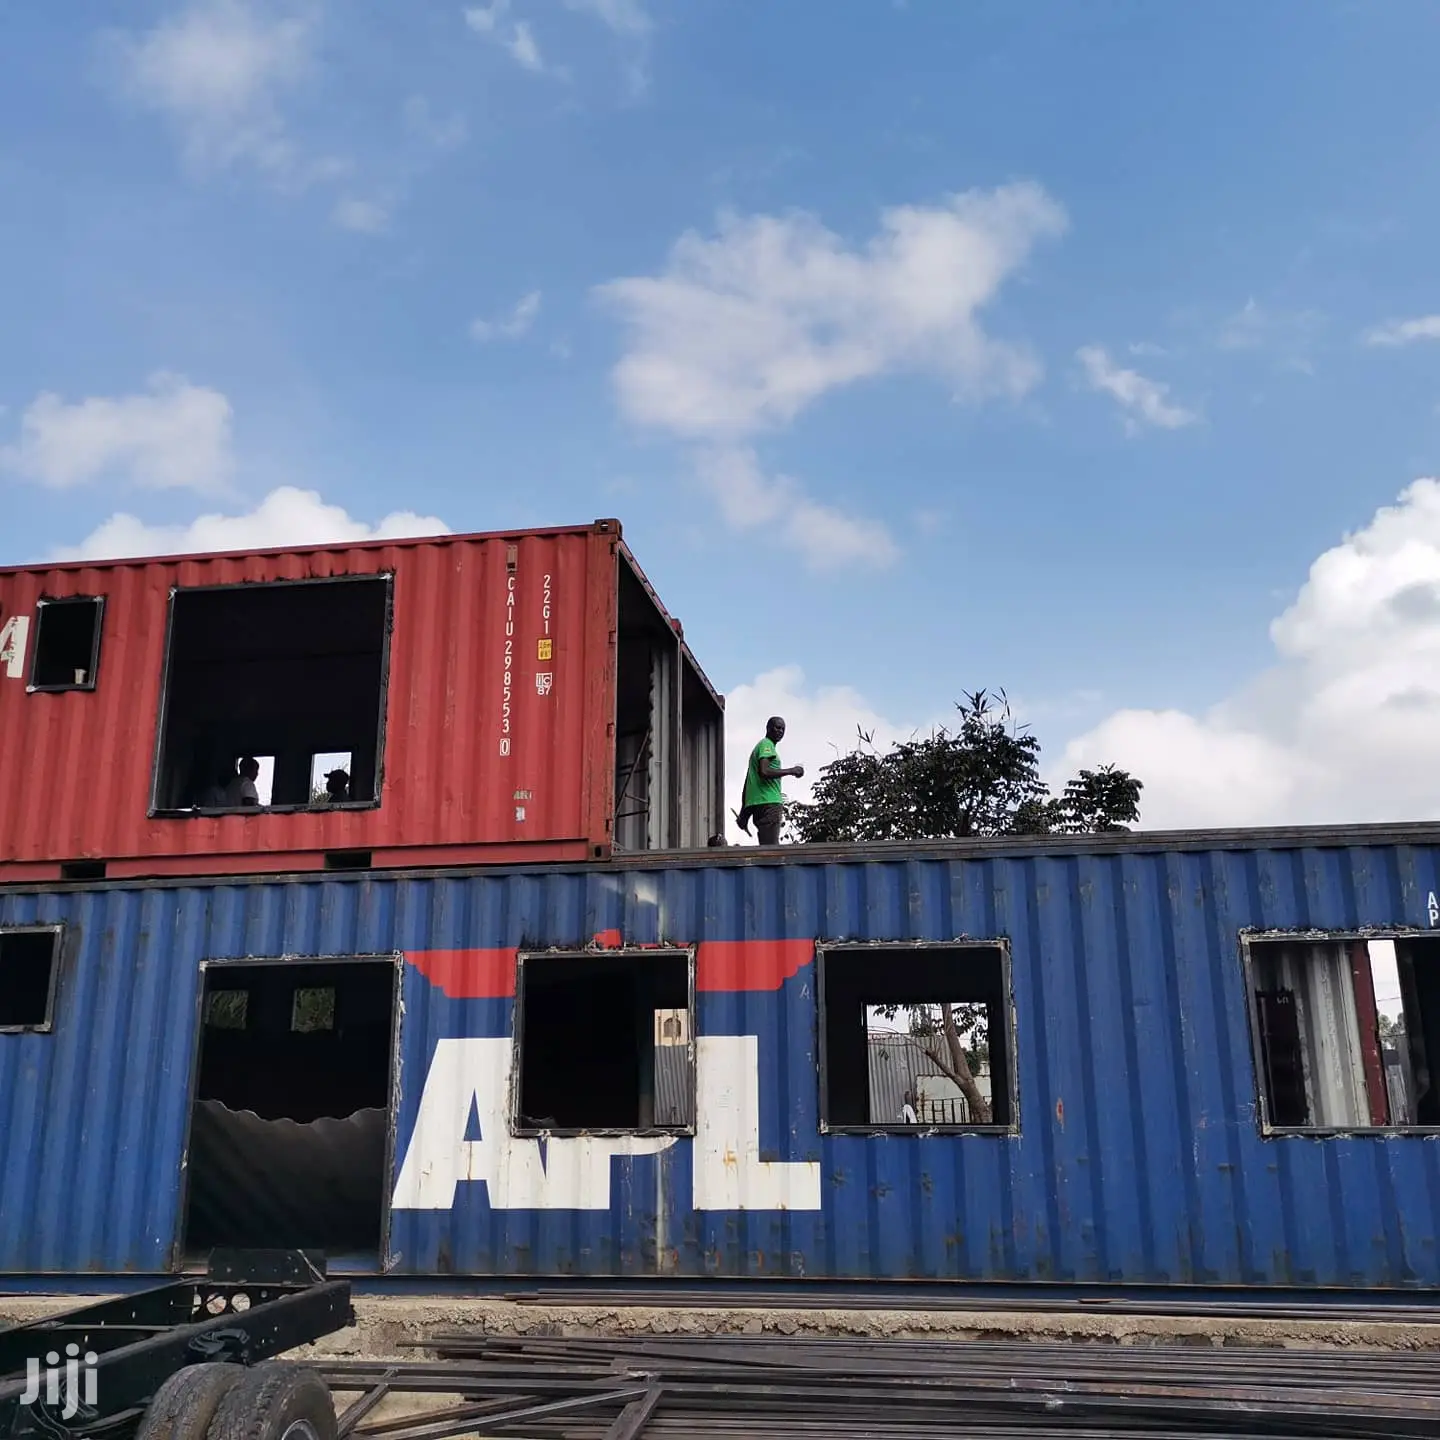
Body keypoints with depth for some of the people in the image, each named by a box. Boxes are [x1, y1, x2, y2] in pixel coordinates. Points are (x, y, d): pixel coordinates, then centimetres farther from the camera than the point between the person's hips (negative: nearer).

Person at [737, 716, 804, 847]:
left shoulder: (758, 747, 27)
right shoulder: (766, 745, -2)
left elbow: (747, 784, 26)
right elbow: (764, 772, -20)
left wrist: (744, 814, 25)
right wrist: (791, 771, -11)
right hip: (768, 802, -10)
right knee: (771, 847, -16)